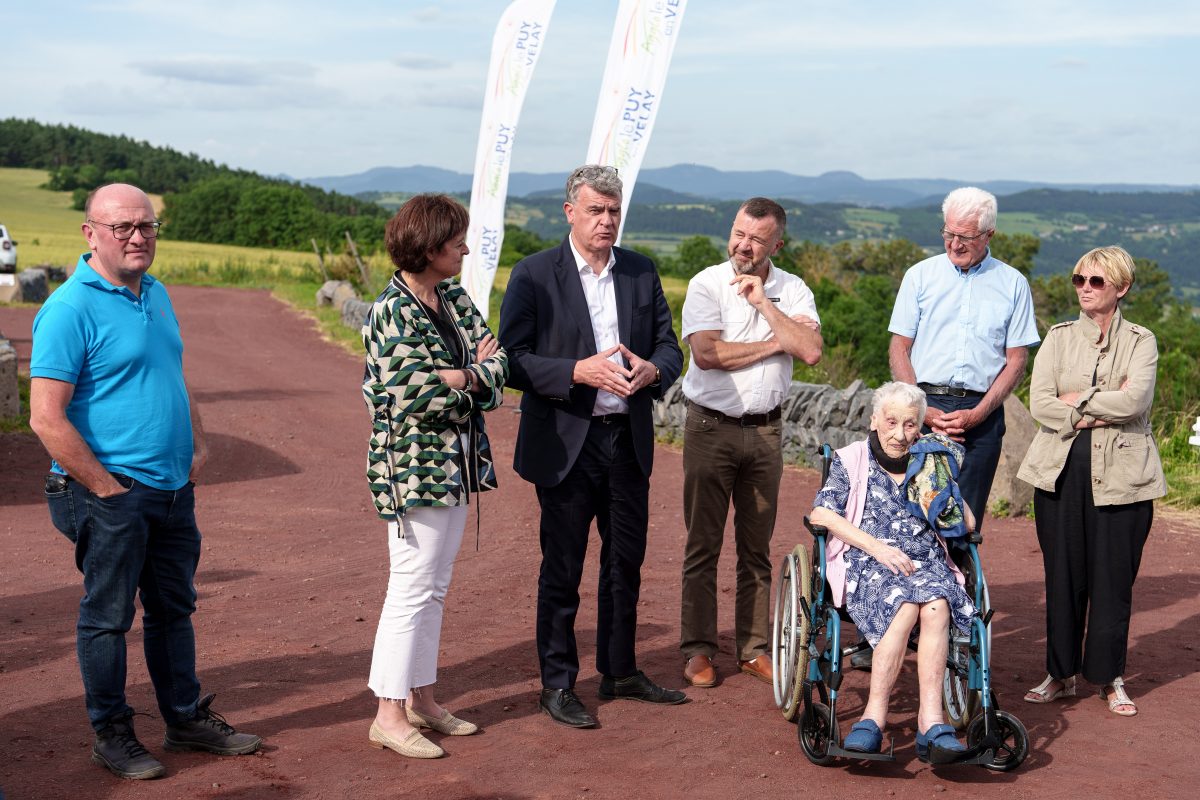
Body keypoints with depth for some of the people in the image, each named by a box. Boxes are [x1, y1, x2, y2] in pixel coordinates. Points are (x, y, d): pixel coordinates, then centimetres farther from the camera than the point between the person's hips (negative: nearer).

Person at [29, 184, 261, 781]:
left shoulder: (156, 294, 11)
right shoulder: (70, 308, -15)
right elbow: (47, 419, -19)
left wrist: (198, 449, 12)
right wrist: (106, 487, -17)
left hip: (173, 489, 8)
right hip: (111, 497, -8)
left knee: (174, 607, 17)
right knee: (108, 615, 5)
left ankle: (187, 719, 30)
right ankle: (111, 735, 19)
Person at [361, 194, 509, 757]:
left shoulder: (456, 300, 9)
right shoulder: (391, 312, -16)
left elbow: (497, 362, 1)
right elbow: (413, 396, -22)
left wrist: (455, 377, -17)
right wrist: (473, 376, -8)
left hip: (456, 464, 8)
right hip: (413, 467, -8)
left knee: (434, 587, 14)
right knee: (411, 587, -4)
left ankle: (421, 698, 24)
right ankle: (389, 715, 5)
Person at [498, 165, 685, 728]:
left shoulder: (641, 272, 8)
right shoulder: (534, 275, -6)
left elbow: (669, 345, 10)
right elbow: (512, 359, -11)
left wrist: (652, 370, -13)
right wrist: (579, 371, -23)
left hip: (628, 439, 5)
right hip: (566, 444, -5)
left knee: (626, 561, 15)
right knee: (562, 570, 3)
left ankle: (620, 672, 30)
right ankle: (557, 684, 16)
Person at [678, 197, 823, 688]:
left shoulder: (792, 290, 6)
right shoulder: (707, 284, -4)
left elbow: (811, 351, -10)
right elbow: (706, 353, -17)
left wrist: (764, 302, -11)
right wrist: (773, 343, -10)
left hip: (765, 429, 3)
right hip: (711, 427, -3)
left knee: (757, 546, 9)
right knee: (703, 545, 1)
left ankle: (754, 649, 17)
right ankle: (697, 650, 10)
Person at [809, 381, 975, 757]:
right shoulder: (852, 460, 15)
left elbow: (966, 525, 19)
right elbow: (821, 514, 0)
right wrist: (877, 547, -10)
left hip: (926, 562, 2)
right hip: (866, 566, -2)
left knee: (936, 604, -35)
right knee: (904, 604, -36)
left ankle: (930, 719, -40)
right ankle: (876, 711, -35)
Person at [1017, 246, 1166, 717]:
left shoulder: (1140, 341, 5)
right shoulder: (1059, 337, 10)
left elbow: (1134, 400, -14)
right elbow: (1039, 403, -4)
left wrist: (1075, 401, -8)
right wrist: (1100, 412, -11)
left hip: (1120, 474, -1)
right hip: (1062, 470, 2)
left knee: (1114, 577, 2)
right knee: (1063, 575, 4)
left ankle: (1110, 678, 14)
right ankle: (1061, 674, 16)